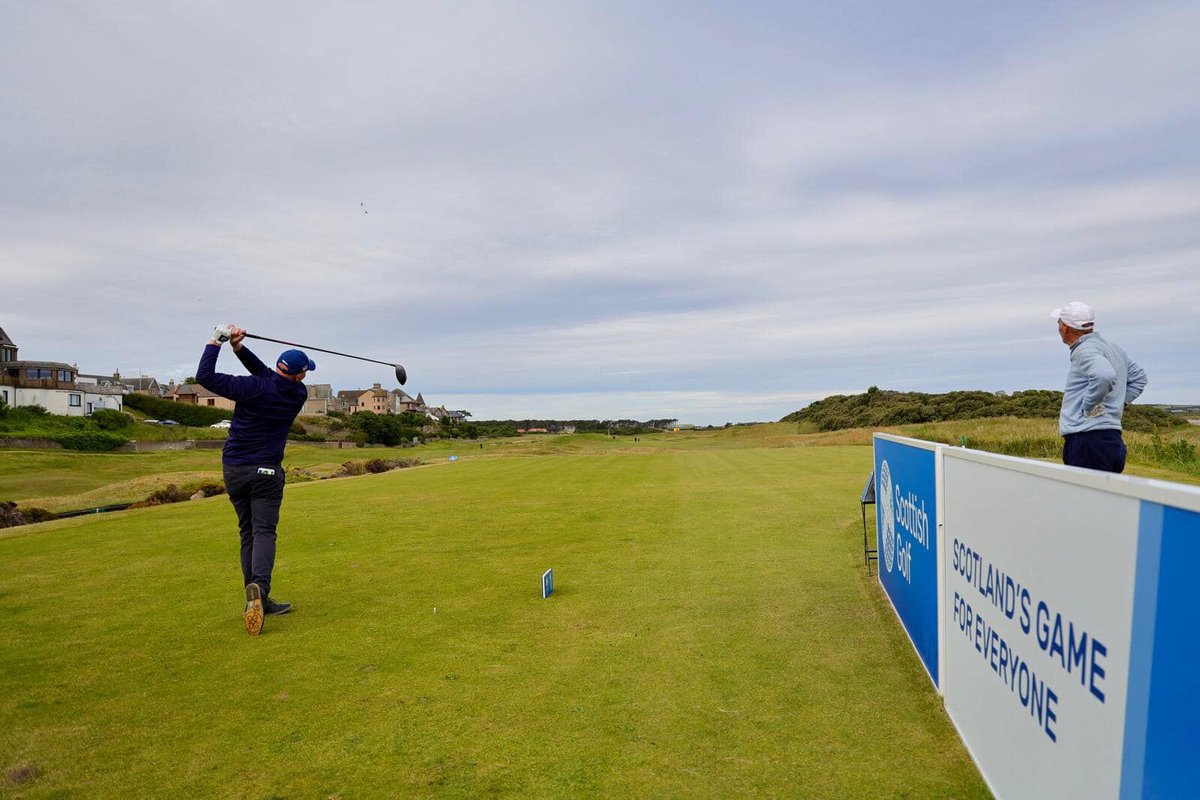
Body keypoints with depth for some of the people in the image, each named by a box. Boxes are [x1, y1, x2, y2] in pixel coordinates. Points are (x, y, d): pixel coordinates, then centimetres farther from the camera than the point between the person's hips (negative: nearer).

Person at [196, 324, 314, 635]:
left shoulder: (253, 387, -12)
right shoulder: (299, 395, -4)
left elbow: (204, 377, -9)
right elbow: (266, 374, 6)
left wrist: (216, 340, -2)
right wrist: (239, 347, -5)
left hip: (233, 469, 1)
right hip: (266, 472, -1)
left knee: (248, 533, 10)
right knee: (264, 531, -2)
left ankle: (258, 600, 12)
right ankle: (259, 587, -28)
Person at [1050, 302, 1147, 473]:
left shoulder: (1085, 350, -11)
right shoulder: (1114, 348, 21)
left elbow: (1104, 375, -31)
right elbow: (1139, 377, 32)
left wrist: (1089, 408, -18)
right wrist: (1118, 402, 23)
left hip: (1088, 440, -10)